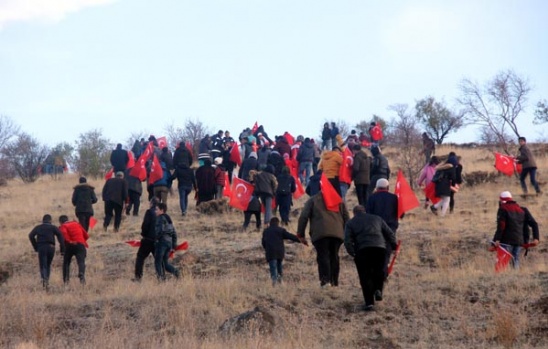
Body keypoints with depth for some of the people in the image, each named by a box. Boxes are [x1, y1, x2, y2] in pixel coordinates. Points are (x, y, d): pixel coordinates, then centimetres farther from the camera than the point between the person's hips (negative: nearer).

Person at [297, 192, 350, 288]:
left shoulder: (312, 200, 18)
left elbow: (303, 217, 9)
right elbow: (346, 218, 22)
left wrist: (300, 234, 10)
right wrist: (346, 233, 24)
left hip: (320, 233, -3)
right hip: (337, 233, 3)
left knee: (322, 256, -7)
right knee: (334, 256, 10)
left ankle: (325, 280, -23)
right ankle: (334, 281, 7)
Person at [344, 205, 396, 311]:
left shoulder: (350, 223, 16)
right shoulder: (377, 218, 23)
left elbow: (348, 241, 1)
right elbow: (389, 233, 17)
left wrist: (352, 253, -1)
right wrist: (394, 246, 18)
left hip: (362, 250, -2)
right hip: (379, 247, 2)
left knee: (365, 276, 1)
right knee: (379, 271, 21)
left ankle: (369, 302, -6)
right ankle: (378, 289, -4)